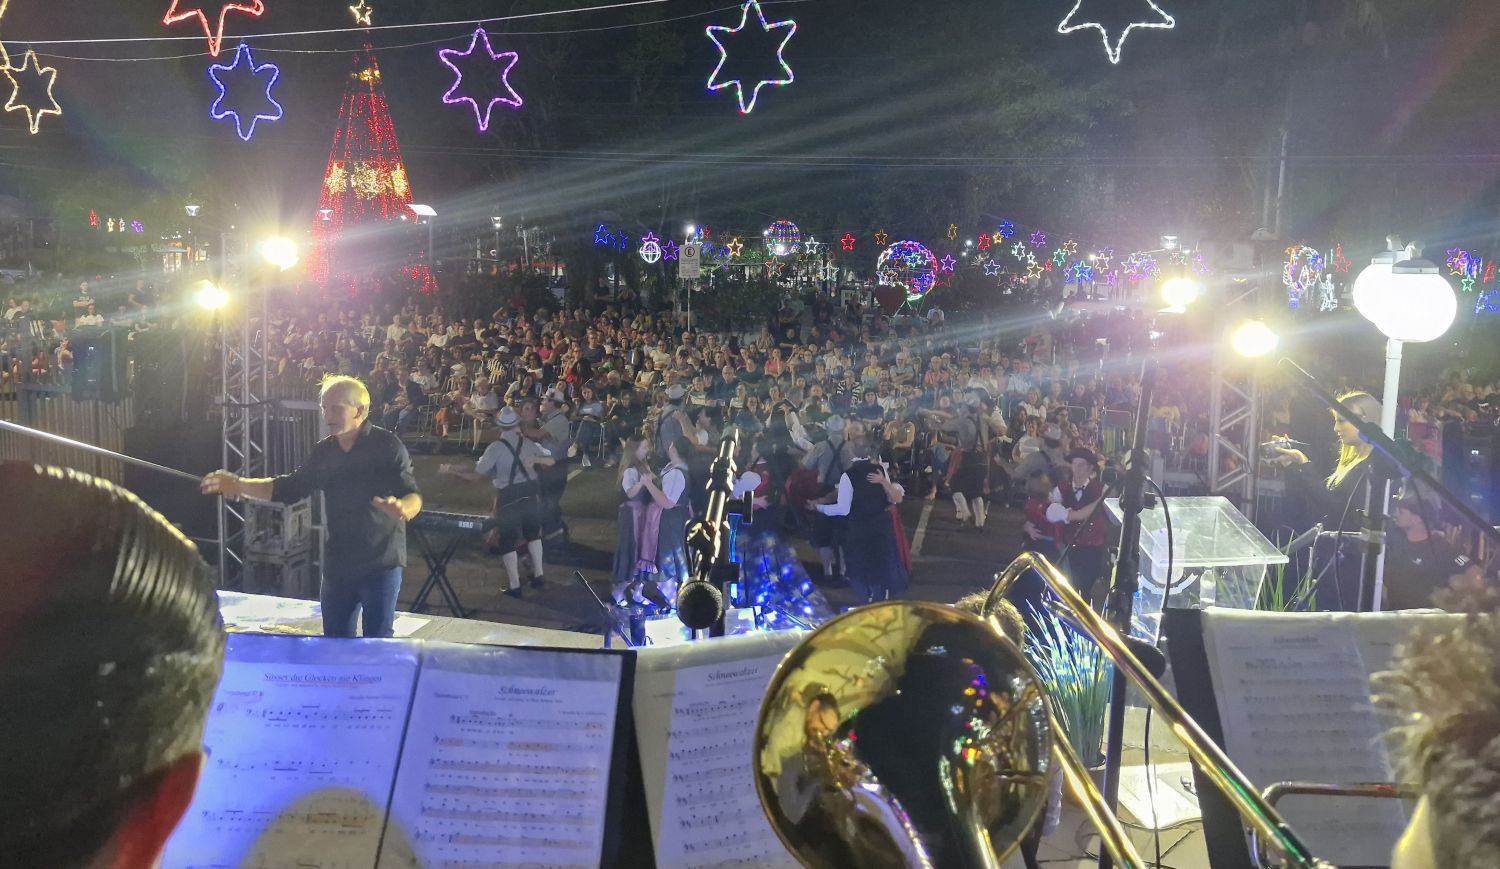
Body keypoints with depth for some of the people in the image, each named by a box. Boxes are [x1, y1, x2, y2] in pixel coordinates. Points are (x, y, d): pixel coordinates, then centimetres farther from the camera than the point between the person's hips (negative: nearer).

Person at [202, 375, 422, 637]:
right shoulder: (325, 452, 8)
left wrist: (402, 508, -42)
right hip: (338, 564, 6)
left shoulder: (387, 446, -11)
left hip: (381, 564, -6)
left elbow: (413, 497, -18)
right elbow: (288, 488, 13)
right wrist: (239, 486, 2)